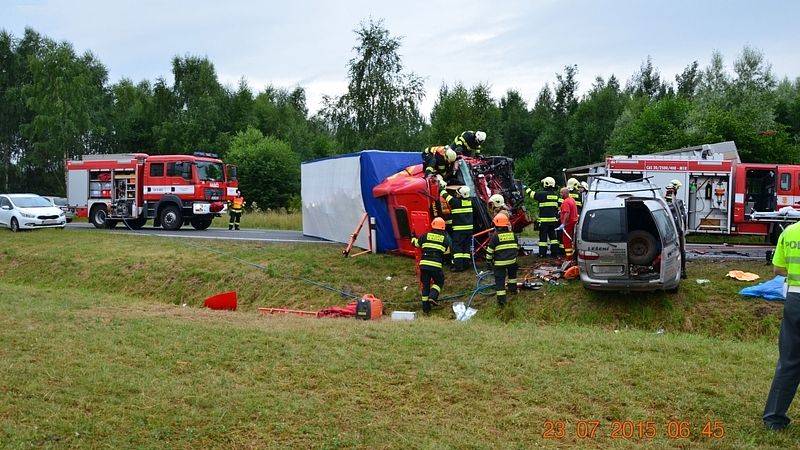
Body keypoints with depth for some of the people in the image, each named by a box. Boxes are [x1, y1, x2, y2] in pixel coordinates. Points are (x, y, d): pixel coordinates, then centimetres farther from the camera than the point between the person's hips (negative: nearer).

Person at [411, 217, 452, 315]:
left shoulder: (426, 236, 7)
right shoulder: (445, 238, 6)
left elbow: (416, 243, 18)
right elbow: (447, 252, 15)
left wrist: (413, 238, 40)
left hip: (424, 264, 2)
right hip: (436, 265, -2)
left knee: (425, 285, 12)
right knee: (439, 282, 19)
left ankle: (425, 307, 14)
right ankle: (433, 296, -7)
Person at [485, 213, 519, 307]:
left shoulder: (495, 236, -9)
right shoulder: (512, 234, 5)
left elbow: (490, 250, -7)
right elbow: (517, 247, 18)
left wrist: (489, 260, 6)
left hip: (500, 262, -4)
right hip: (512, 260, 4)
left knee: (500, 279, -2)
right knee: (512, 274, 32)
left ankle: (501, 300, -8)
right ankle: (513, 289, 46)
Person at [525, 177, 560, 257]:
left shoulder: (543, 194, -14)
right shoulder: (555, 195, 8)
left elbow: (533, 194, -2)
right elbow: (558, 207, 14)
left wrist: (527, 189, 15)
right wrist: (557, 216, 22)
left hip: (544, 220, -6)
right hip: (553, 219, 6)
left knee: (543, 236, 0)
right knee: (553, 235, 13)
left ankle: (542, 253, 2)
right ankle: (554, 252, 14)